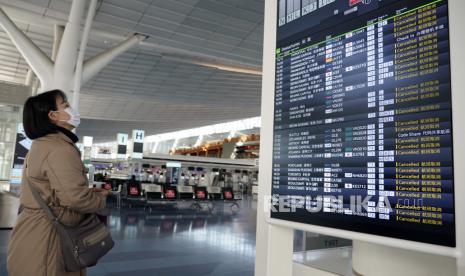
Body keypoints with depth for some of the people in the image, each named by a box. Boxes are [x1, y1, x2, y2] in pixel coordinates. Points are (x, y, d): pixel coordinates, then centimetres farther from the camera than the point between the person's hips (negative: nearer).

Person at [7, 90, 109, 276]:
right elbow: (75, 198, -28)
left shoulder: (41, 145, 13)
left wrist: (89, 192, 12)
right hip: (47, 237, -10)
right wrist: (101, 198, -8)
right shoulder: (60, 149, -21)